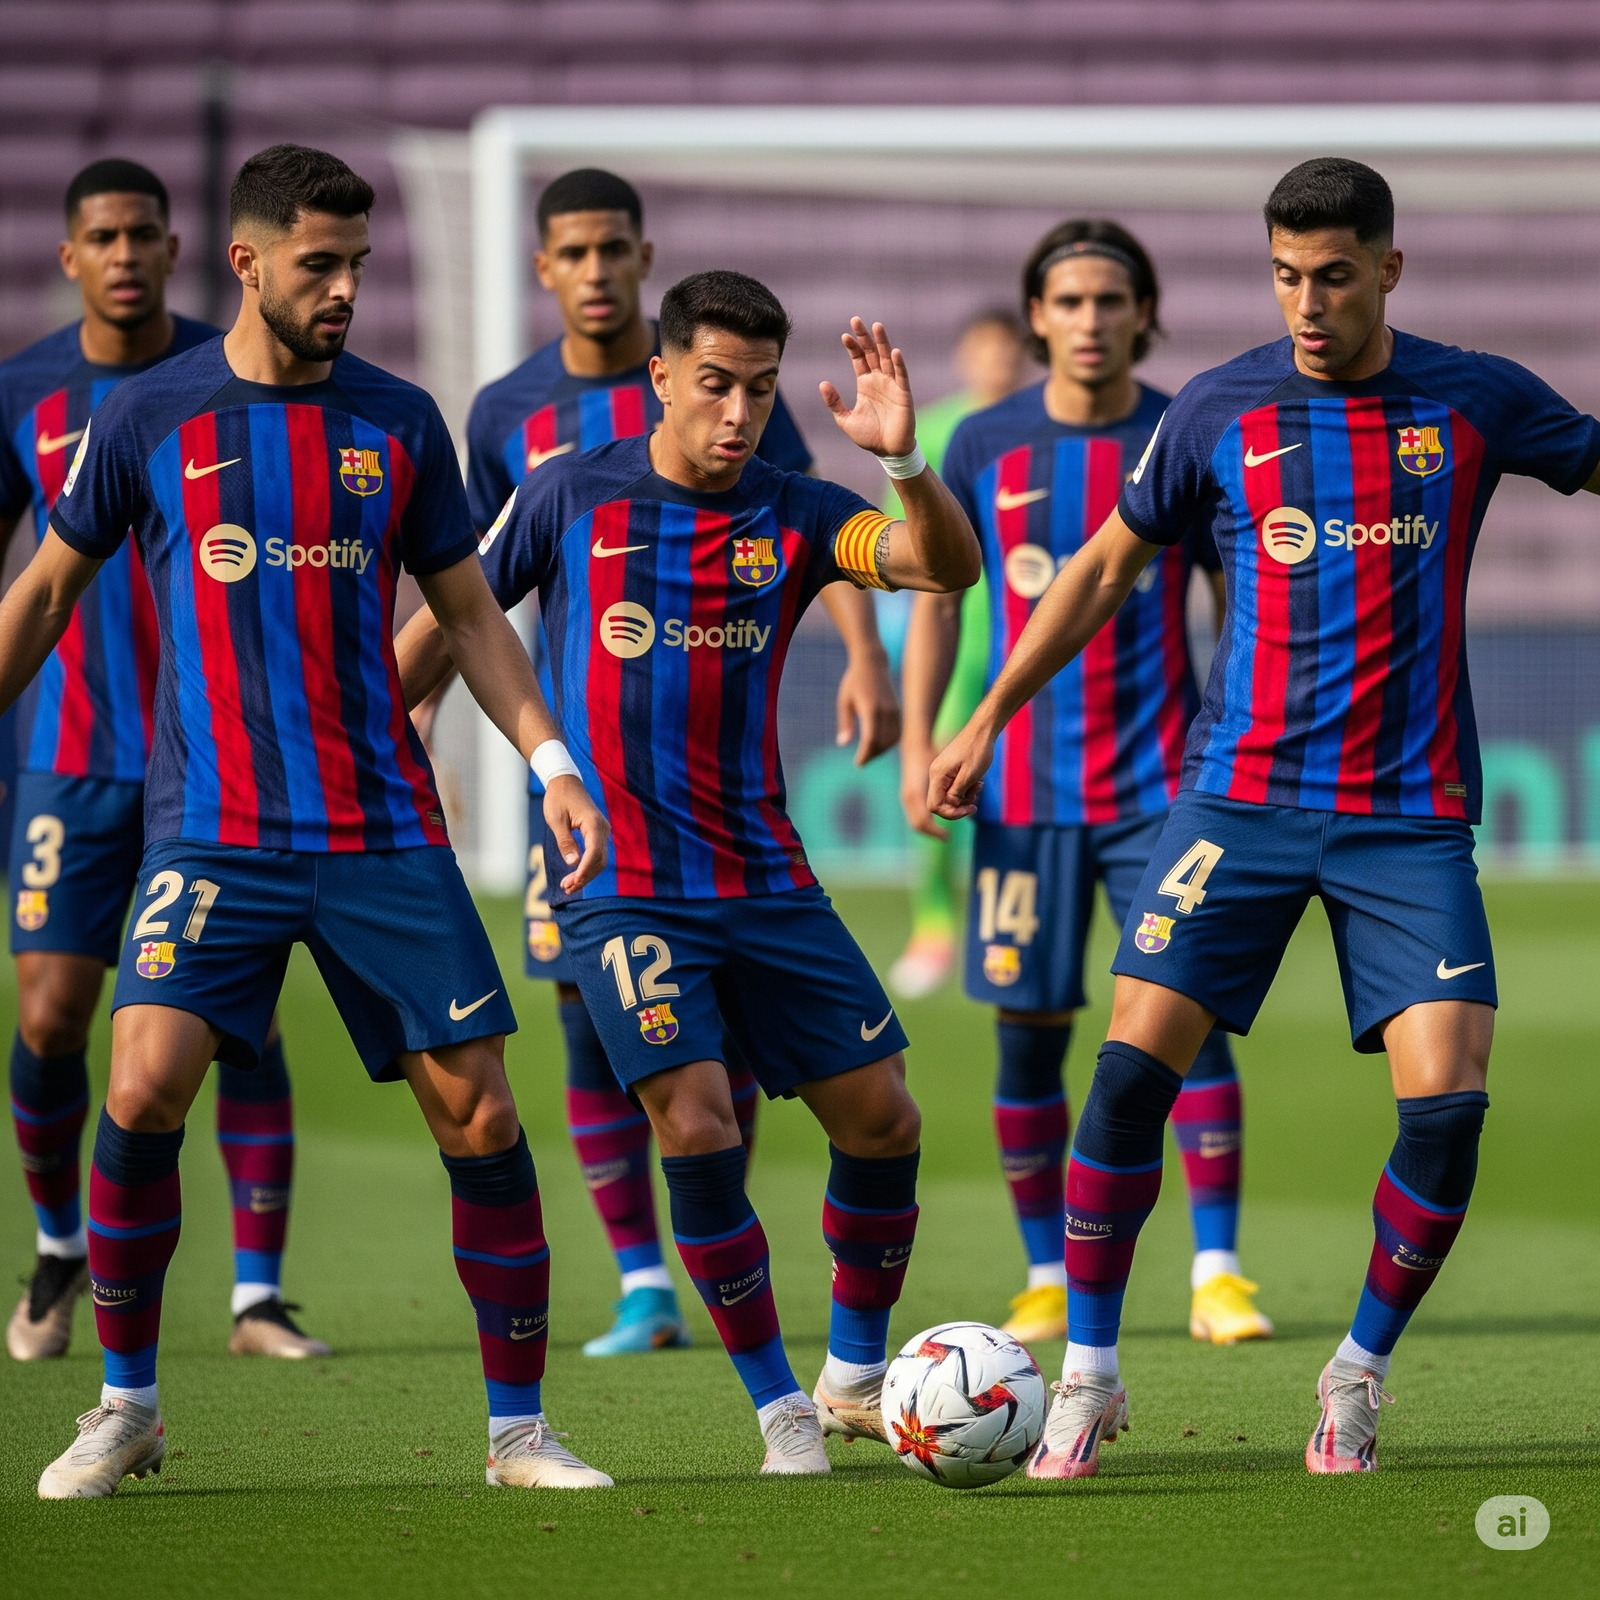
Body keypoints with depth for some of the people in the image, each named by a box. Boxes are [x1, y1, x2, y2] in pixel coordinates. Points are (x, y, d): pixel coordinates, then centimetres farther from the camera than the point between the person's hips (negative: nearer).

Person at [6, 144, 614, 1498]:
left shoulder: (399, 422, 7)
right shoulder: (149, 417, 2)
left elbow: (468, 612, 13)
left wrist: (550, 761, 1)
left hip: (386, 828, 2)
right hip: (214, 824, -2)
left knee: (479, 1114, -3)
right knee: (143, 1089, -19)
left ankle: (518, 1427, 10)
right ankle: (126, 1407, 0)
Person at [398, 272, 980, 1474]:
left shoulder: (793, 517, 2)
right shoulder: (572, 498, -1)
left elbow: (949, 566, -13)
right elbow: (448, 625, 9)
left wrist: (906, 459, -32)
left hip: (764, 875, 3)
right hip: (620, 881, -3)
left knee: (885, 1118, 1)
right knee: (698, 1123, -18)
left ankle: (856, 1377, 23)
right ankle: (780, 1408, -3)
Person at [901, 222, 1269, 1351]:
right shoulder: (985, 446, 3)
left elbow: (1244, 603, 6)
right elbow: (938, 596, 11)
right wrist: (918, 743, 2)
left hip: (1159, 783, -1)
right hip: (1024, 789, 1)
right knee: (1029, 1031, 3)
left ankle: (1218, 1275, -8)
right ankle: (1047, 1279, 15)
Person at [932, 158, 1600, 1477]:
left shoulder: (1476, 403, 1)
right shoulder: (1224, 410, 1)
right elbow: (1110, 565, 13)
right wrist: (989, 716, 13)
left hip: (1411, 812, 0)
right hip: (1245, 795, 0)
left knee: (1448, 1097, -13)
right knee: (1135, 1063, -12)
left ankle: (1361, 1371, 9)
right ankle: (1089, 1372, 3)